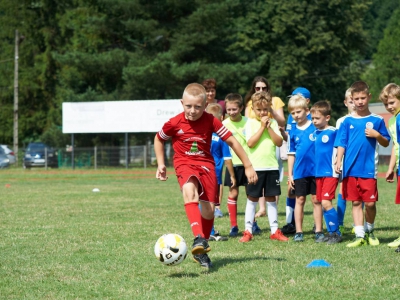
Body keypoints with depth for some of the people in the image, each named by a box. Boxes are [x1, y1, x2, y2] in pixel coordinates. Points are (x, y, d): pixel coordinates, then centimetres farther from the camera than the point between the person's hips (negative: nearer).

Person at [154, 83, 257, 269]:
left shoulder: (211, 121, -9)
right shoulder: (174, 123, -10)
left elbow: (231, 141, -2)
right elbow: (158, 139, 11)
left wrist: (248, 166, -2)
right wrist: (161, 164, 4)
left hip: (206, 164, 2)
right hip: (185, 164, -2)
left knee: (209, 210, -3)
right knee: (189, 190, -36)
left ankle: (201, 251, 20)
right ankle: (198, 238, -49)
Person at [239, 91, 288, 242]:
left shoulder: (273, 123, 7)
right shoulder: (250, 123, -1)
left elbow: (279, 142, -3)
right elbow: (250, 143, -14)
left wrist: (269, 127, -10)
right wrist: (262, 127, -13)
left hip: (271, 166, 3)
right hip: (255, 167, -3)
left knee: (271, 199, 9)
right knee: (252, 199, 2)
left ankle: (275, 231, 14)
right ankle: (248, 231, 6)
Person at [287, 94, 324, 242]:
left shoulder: (315, 127, -3)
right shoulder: (293, 131, 5)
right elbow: (291, 154, 10)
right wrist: (289, 174, 7)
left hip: (316, 170, -2)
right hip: (299, 172, 2)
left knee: (316, 200, 4)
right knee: (300, 200, 7)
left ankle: (318, 231, 10)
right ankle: (298, 232, 13)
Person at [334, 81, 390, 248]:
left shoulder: (377, 120, 3)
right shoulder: (348, 121, 5)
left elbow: (386, 143, 7)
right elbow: (341, 144, 3)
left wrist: (377, 135, -13)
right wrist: (338, 161, -10)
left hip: (369, 169, -1)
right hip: (351, 170, 1)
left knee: (370, 203, -2)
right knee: (356, 202, 4)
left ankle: (369, 231, 21)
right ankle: (360, 235, 8)